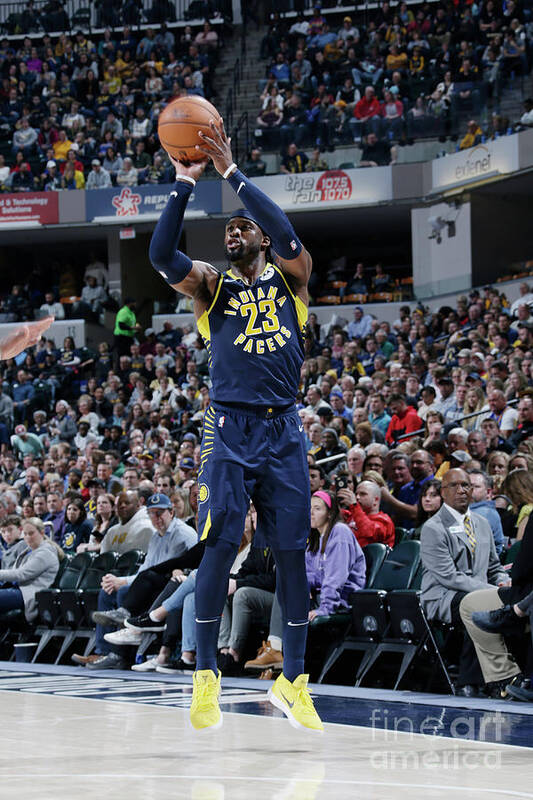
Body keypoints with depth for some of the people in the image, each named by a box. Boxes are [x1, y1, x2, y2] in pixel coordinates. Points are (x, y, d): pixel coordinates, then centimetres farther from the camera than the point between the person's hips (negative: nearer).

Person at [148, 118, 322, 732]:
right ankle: (205, 677, 1)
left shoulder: (290, 279, 10)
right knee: (218, 548, -8)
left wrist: (231, 173, -12)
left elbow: (287, 235, -12)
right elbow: (161, 255, -9)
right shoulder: (211, 286, 10)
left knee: (291, 553, 1)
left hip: (283, 430, 1)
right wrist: (184, 183, -13)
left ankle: (292, 682, 9)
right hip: (229, 429, -1)